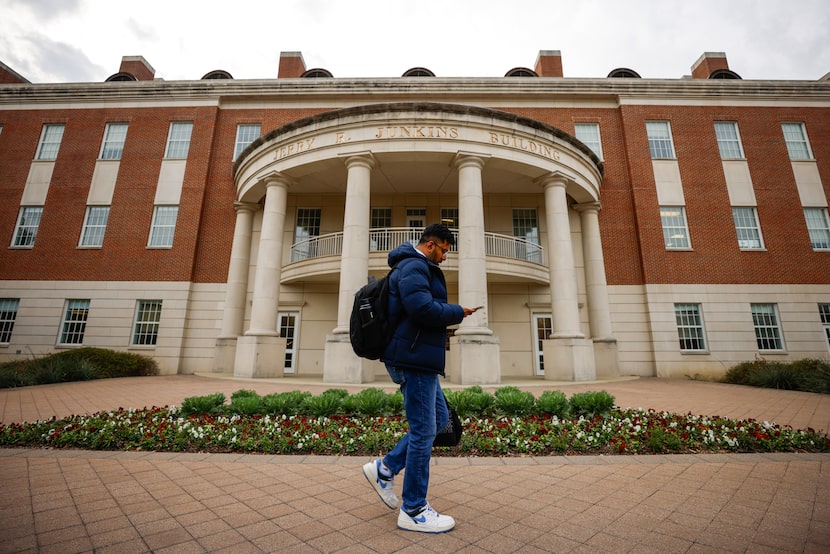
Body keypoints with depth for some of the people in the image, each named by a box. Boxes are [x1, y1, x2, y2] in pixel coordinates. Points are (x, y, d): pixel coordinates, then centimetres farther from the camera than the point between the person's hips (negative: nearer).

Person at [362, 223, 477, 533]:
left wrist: (447, 316, 11)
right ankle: (413, 511, 15)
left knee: (439, 419, 17)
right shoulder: (413, 266, -13)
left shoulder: (418, 267, 21)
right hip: (414, 357, -11)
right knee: (423, 430, -1)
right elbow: (421, 307, -27)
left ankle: (384, 469, 22)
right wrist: (457, 312, -12)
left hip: (417, 357, 11)